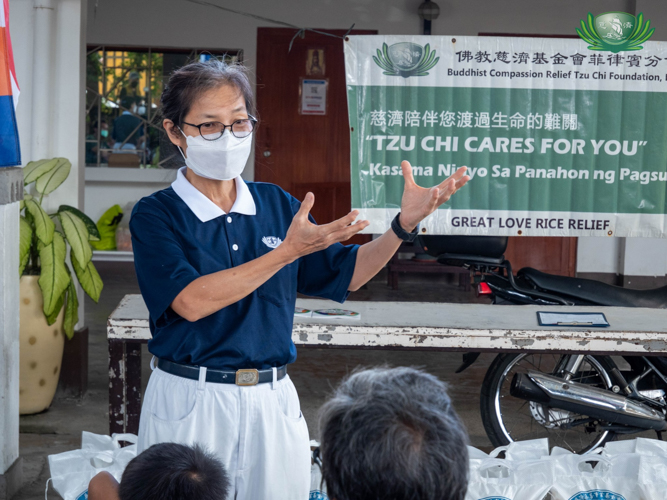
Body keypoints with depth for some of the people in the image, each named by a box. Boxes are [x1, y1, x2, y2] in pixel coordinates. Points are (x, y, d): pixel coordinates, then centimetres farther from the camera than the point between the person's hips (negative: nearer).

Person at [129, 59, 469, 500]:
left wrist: (405, 224, -5)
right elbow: (191, 301, -20)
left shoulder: (276, 204, 8)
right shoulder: (156, 215, -5)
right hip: (189, 401, -4)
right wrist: (289, 251, -23)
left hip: (273, 401, 4)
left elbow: (346, 275, 12)